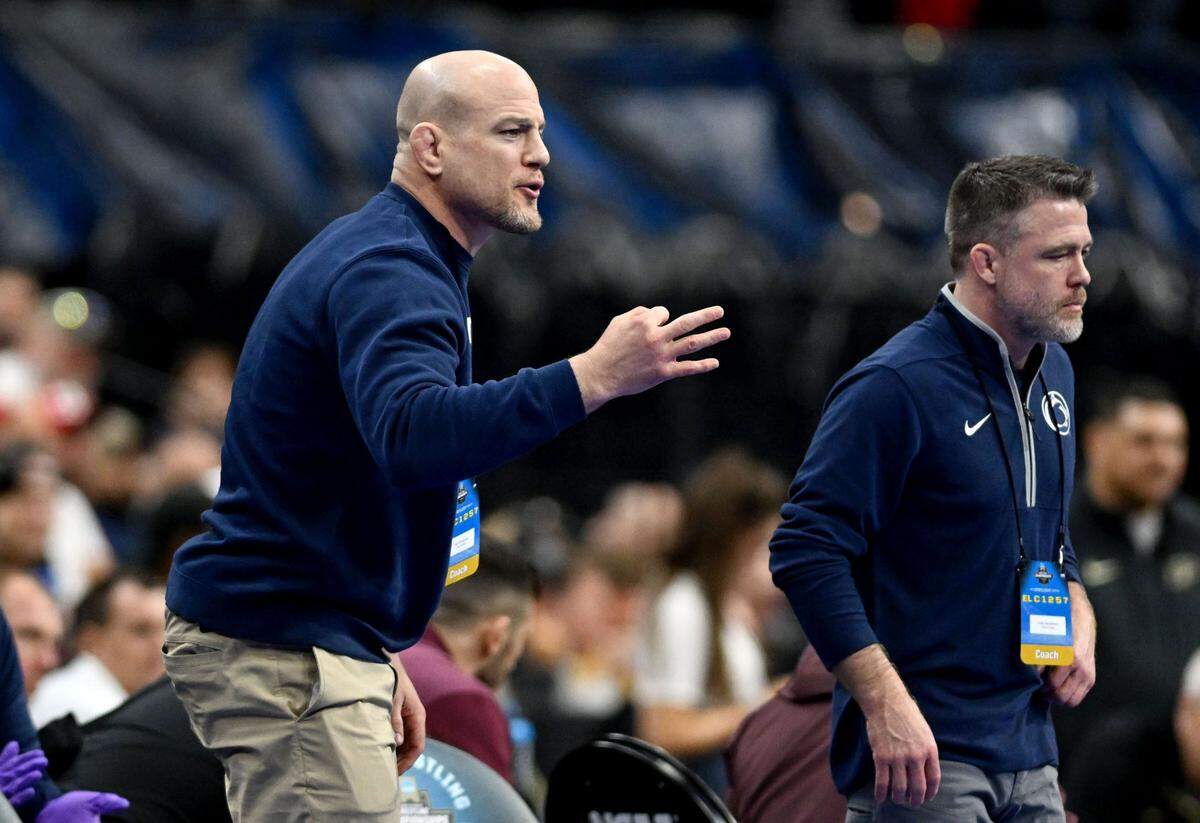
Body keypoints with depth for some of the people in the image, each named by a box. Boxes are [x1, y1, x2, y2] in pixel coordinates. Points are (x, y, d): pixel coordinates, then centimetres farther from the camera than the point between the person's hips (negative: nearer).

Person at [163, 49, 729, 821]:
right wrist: (593, 378, -46)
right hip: (284, 649, -11)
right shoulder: (386, 272, -18)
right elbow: (413, 434, -38)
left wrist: (375, 662, 22)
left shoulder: (383, 260, 17)